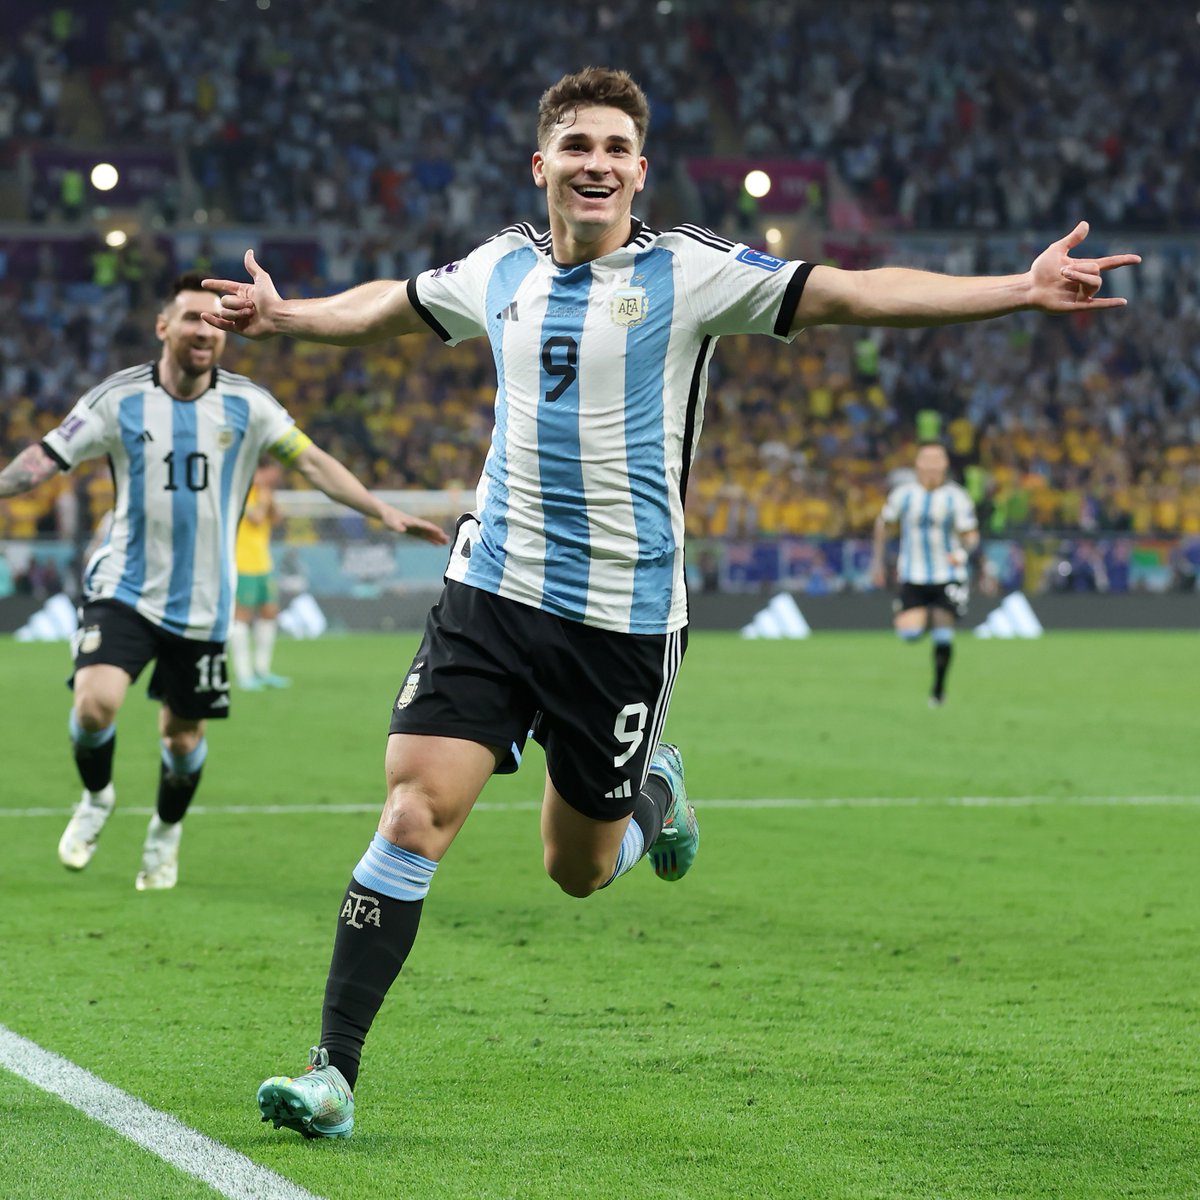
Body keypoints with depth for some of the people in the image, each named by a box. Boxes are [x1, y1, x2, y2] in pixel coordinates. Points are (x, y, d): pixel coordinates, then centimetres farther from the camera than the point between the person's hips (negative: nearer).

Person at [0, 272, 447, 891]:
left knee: (183, 732, 8)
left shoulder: (246, 404, -1)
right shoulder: (118, 398, -5)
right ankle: (96, 798, 10)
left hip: (200, 604, 2)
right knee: (95, 702, -21)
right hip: (123, 589, -2)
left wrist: (384, 511, -4)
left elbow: (311, 461, 3)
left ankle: (166, 831, 38)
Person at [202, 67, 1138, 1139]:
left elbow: (853, 293, -13)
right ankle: (334, 1070, -6)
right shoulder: (503, 269, 7)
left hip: (623, 617, -2)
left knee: (578, 869, 9)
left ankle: (652, 791, 45)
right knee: (415, 818, -12)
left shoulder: (686, 272, -5)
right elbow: (389, 309, 29)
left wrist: (1022, 289, -21)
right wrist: (282, 316, 37)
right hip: (491, 592, 2)